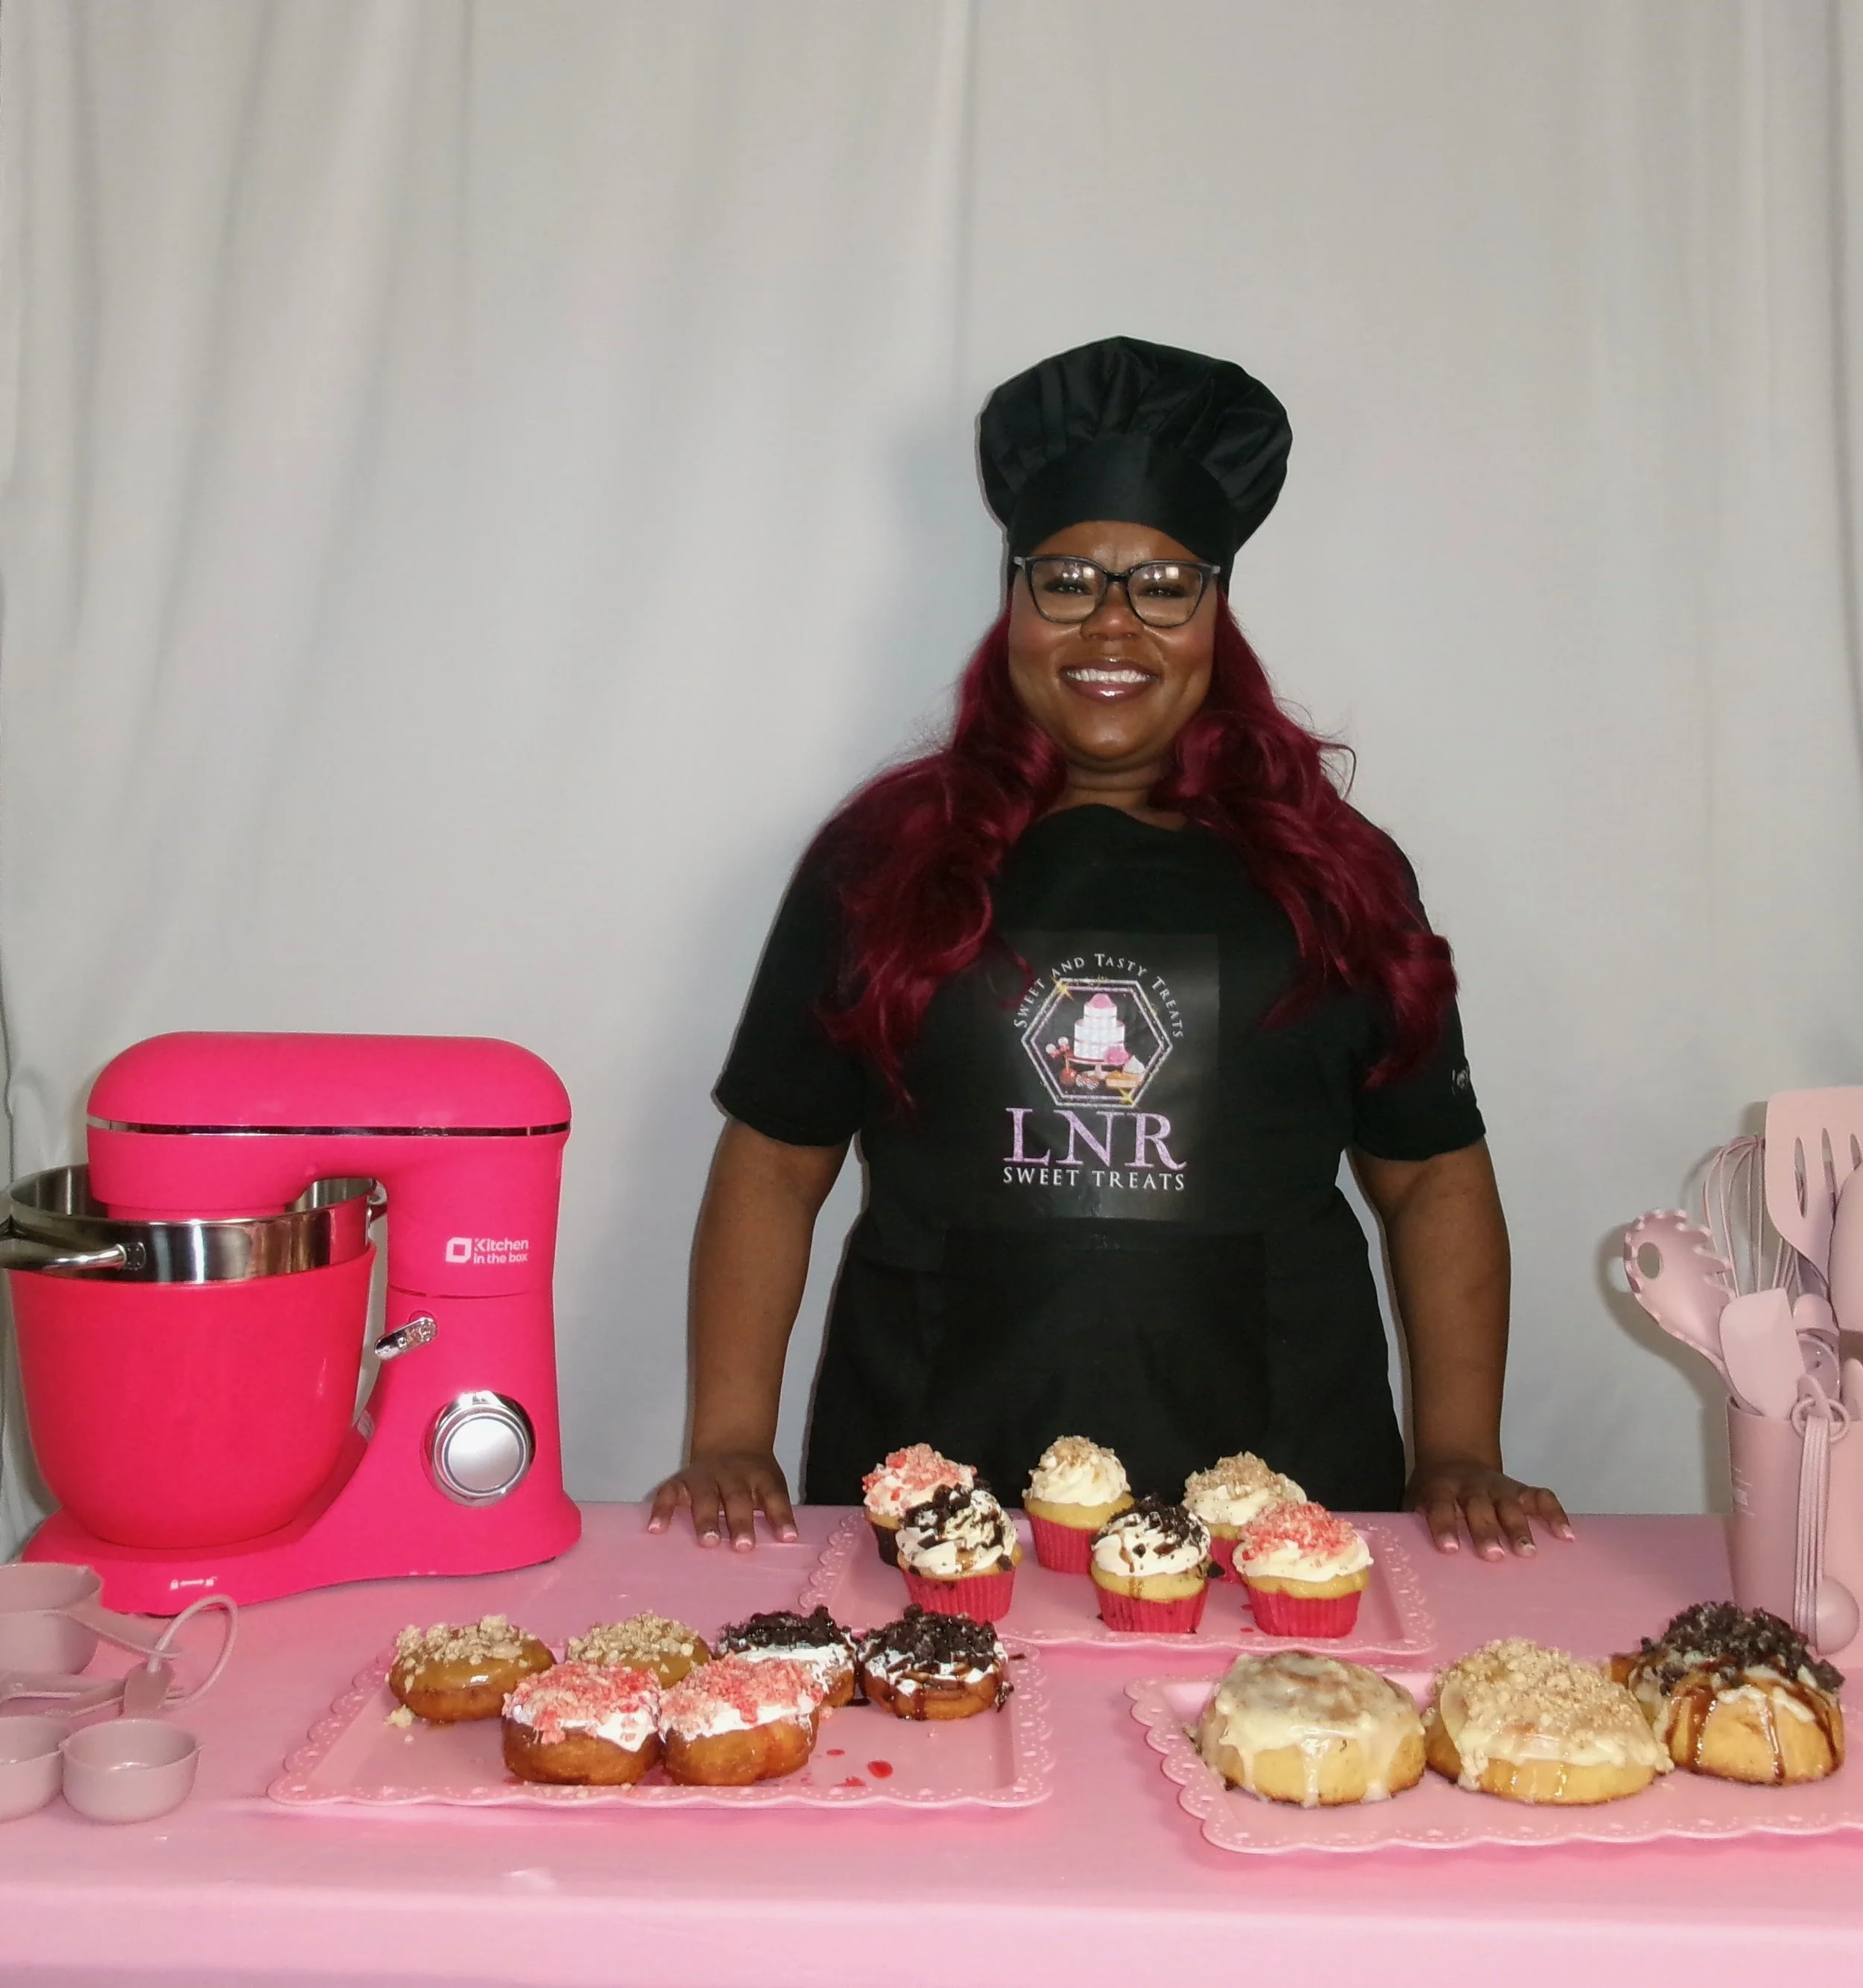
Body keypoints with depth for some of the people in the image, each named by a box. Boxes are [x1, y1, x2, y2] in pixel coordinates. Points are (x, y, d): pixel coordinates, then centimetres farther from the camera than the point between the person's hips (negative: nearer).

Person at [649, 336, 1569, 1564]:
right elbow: (773, 1168, 6)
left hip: (1277, 1490, 1)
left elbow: (1435, 1182, 11)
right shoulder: (882, 859, 6)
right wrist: (731, 1441, -4)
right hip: (932, 1497, 0)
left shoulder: (1334, 875, 8)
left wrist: (1461, 1458, 0)